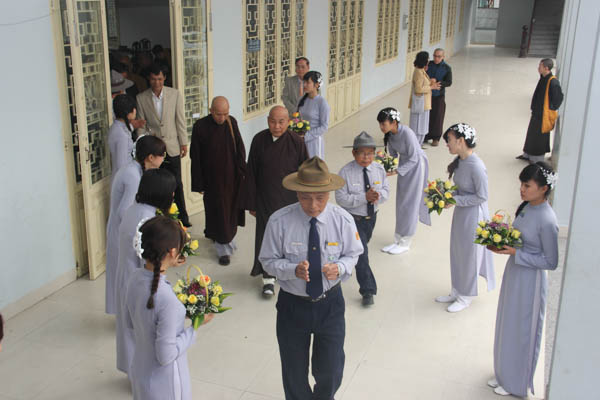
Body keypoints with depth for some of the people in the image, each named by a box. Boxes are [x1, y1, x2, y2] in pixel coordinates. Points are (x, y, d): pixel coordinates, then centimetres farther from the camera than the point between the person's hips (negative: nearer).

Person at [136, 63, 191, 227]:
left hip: (172, 147, 0)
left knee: (176, 184, 7)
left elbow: (180, 120, 3)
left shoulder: (175, 94, 0)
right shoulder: (141, 98, 0)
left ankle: (182, 218, 18)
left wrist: (184, 142, 1)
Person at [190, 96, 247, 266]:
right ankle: (223, 249, 15)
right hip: (213, 180, -3)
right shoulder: (200, 126, -14)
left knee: (231, 211, 16)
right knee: (218, 213, 4)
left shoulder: (231, 122, -4)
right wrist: (199, 184, -8)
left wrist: (242, 172, 3)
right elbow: (196, 157, -9)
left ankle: (227, 238, 39)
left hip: (232, 176, 4)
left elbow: (240, 148, 7)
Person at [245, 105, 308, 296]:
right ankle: (268, 278, 20)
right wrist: (251, 203, 1)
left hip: (290, 199, 0)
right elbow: (251, 174, -1)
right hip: (265, 199, 1)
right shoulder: (259, 140, -7)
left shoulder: (297, 142, -11)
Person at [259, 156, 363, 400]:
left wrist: (340, 268, -22)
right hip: (293, 304, -1)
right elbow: (268, 261, -8)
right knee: (294, 372, 18)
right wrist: (293, 269, -28)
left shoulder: (343, 220, -14)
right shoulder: (279, 222, -18)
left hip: (330, 304, 1)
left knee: (330, 371, 15)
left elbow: (353, 254, 1)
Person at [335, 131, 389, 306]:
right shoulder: (345, 172, -20)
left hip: (371, 216, 6)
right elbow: (341, 198, -21)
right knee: (361, 253, -9)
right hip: (353, 219, -5)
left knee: (360, 248, 25)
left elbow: (386, 190, 0)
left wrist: (378, 195, -24)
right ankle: (368, 291, -3)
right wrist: (365, 197, -30)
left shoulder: (379, 169, -5)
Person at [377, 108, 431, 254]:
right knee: (400, 203, 10)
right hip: (404, 163, 7)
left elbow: (413, 159, -25)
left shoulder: (407, 133, -31)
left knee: (410, 203, -1)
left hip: (416, 165, -7)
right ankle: (398, 240, 19)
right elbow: (393, 154, 3)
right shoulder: (389, 134, -9)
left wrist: (396, 171, -30)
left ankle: (405, 243, 10)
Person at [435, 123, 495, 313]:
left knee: (469, 256, 8)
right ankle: (457, 292, 36)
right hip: (460, 213, 8)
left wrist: (456, 200, -22)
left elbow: (481, 197, -21)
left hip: (473, 215, -8)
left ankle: (465, 297, 26)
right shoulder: (459, 161, 0)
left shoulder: (476, 166, -26)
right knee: (457, 253, 19)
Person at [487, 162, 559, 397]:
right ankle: (504, 375, 41)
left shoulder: (547, 221, -26)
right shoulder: (526, 207, -2)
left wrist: (515, 253, -23)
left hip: (529, 281, -8)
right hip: (513, 273, 8)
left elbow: (551, 262, -21)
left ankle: (516, 384, 30)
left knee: (521, 332, 9)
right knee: (507, 325, 21)